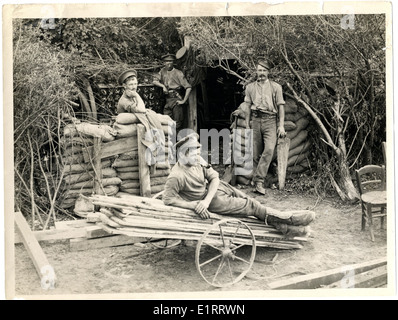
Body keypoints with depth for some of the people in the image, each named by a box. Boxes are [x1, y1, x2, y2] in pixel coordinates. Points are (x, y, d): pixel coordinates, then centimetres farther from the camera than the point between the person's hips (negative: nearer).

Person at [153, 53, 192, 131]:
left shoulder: (178, 73, -3)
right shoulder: (163, 71, 14)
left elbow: (188, 87, -8)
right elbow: (155, 81, 15)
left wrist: (184, 101, -12)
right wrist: (163, 86, -3)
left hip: (176, 99, -5)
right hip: (167, 100, 5)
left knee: (177, 124, -7)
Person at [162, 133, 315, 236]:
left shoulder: (198, 161, -7)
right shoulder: (177, 176, -29)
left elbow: (214, 178, -7)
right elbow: (168, 198, -24)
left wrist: (206, 200, -24)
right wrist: (195, 205, -27)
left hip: (217, 187, 7)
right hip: (215, 201, -7)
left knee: (251, 201, 1)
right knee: (251, 207, -5)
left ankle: (285, 226, 5)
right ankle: (288, 218, 6)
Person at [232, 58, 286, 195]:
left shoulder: (276, 87, 11)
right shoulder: (250, 87, 16)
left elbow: (281, 106, 8)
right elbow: (248, 106, 15)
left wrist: (281, 125, 0)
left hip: (270, 121, -2)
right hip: (255, 120, 2)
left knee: (269, 149, -20)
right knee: (256, 152, 1)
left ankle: (258, 180, -20)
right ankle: (258, 182, 8)